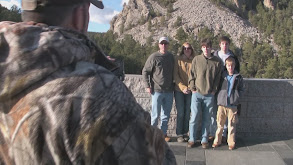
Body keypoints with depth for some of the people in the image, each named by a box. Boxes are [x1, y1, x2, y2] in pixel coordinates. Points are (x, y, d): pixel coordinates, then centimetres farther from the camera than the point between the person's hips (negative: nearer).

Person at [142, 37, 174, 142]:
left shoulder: (171, 57, 8)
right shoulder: (154, 57, -7)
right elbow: (145, 71, -3)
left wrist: (173, 85, 13)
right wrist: (148, 86, -8)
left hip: (169, 91, 5)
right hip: (157, 91, -5)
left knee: (166, 114, 12)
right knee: (155, 114, 1)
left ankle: (163, 133, 23)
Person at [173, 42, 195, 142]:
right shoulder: (178, 59, -2)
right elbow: (175, 75, -4)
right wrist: (183, 87, -10)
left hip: (190, 90, 2)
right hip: (179, 90, -2)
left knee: (187, 113, 6)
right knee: (180, 112, 0)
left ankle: (185, 133, 19)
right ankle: (179, 134, 10)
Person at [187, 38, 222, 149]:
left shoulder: (217, 61, 2)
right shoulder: (196, 59, 1)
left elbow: (218, 77, 6)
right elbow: (192, 75, 5)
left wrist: (214, 90, -1)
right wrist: (193, 88, -2)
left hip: (209, 95, 1)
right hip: (197, 93, 0)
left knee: (206, 119, 8)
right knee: (194, 117, 2)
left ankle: (204, 139, 21)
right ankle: (192, 139, 15)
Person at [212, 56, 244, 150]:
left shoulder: (238, 77, 4)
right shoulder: (222, 76, 5)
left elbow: (241, 90, 11)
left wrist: (236, 98, -3)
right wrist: (219, 98, 3)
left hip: (232, 104, -1)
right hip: (222, 103, 1)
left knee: (232, 124, 5)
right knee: (220, 124, 6)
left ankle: (231, 142, 16)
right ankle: (217, 140, 18)